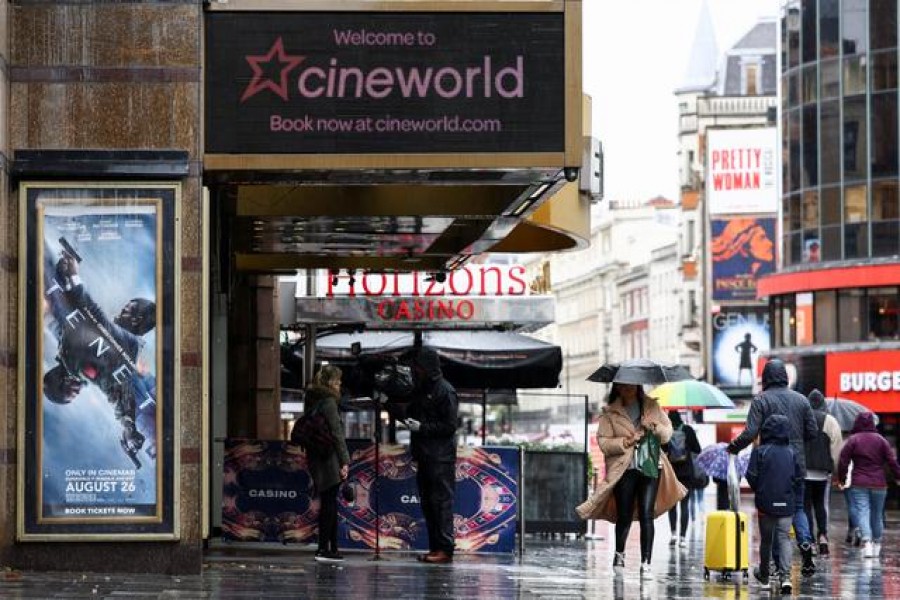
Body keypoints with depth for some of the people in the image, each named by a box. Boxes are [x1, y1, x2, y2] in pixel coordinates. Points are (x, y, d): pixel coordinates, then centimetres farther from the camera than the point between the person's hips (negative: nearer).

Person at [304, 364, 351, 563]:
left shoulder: (311, 400, 13)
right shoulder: (328, 401, -13)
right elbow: (337, 433, -15)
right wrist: (344, 461, -15)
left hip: (315, 457, 8)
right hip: (328, 459, -8)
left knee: (329, 503, 12)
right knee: (329, 504, -4)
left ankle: (332, 548, 15)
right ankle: (324, 549, -3)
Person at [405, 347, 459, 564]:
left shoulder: (445, 391, -9)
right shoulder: (421, 389, 17)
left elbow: (450, 426, -13)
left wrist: (422, 427, -16)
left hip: (441, 457, -9)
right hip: (424, 456, 9)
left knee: (441, 501, -9)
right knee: (427, 503, 9)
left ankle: (445, 548, -9)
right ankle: (435, 547, 13)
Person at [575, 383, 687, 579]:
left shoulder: (652, 406, 10)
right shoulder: (610, 413, 4)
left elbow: (668, 434, 11)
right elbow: (603, 442, -2)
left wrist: (655, 427, -9)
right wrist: (625, 442, -16)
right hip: (624, 469, -1)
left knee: (646, 515, -9)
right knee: (624, 517, 4)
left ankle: (646, 563, -7)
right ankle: (619, 554, 30)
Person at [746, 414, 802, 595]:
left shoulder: (760, 451, -7)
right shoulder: (791, 453, 1)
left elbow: (752, 476, -9)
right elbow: (799, 479, 3)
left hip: (766, 503, -1)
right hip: (787, 505, 1)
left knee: (766, 539, 13)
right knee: (784, 538, 0)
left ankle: (764, 574, 29)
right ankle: (785, 576, -16)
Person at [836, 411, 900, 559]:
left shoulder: (852, 440, -3)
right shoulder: (881, 440, 3)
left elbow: (843, 461, -4)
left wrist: (840, 478, 9)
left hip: (859, 484, -2)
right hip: (879, 484, 2)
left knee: (862, 512, -9)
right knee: (877, 514, 15)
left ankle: (867, 540, -30)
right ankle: (877, 544, 25)